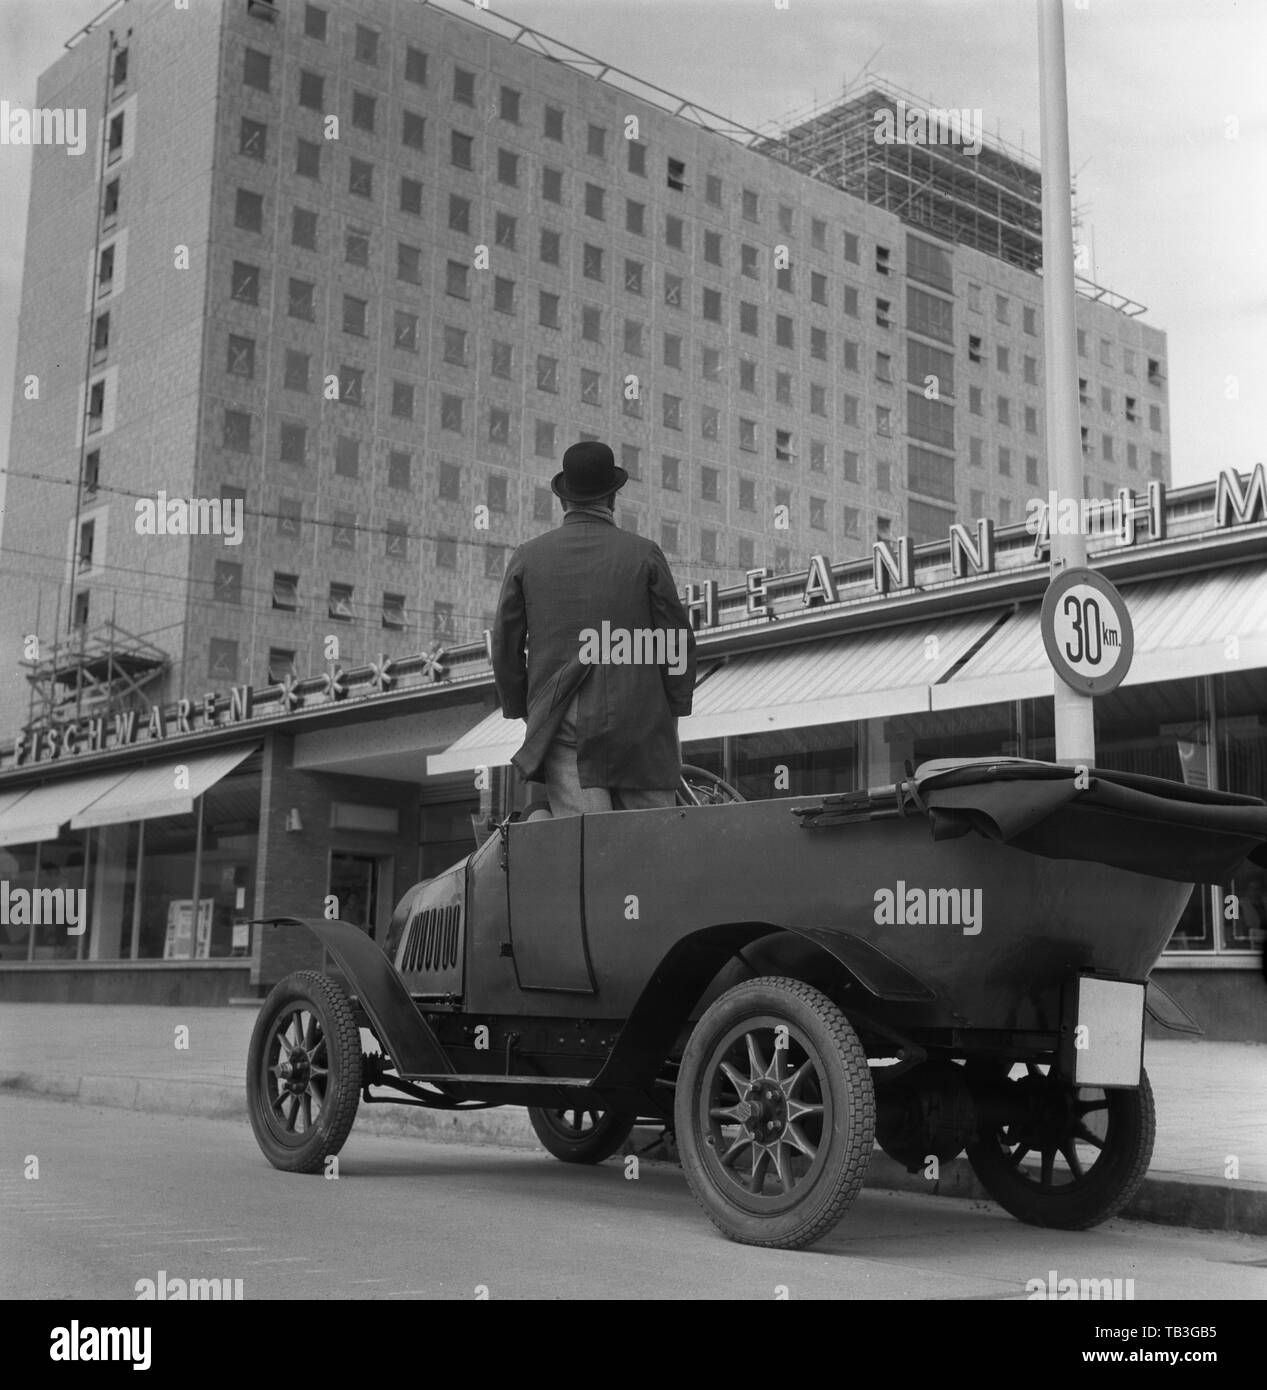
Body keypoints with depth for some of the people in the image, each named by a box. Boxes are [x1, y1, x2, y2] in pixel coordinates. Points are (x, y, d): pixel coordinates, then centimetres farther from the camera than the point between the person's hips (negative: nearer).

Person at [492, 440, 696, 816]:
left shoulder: (527, 557, 7)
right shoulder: (645, 555, 2)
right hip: (638, 726, -1)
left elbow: (505, 646, 9)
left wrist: (520, 711, 20)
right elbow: (677, 641, 3)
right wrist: (674, 712, 12)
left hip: (562, 726, 1)